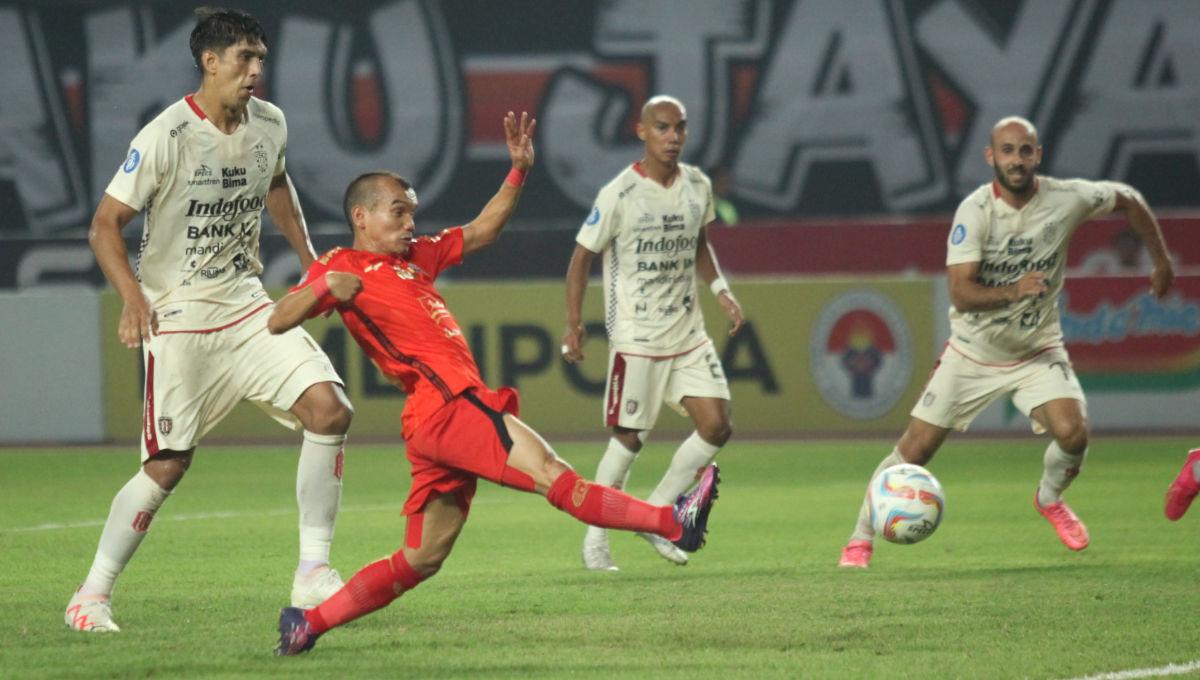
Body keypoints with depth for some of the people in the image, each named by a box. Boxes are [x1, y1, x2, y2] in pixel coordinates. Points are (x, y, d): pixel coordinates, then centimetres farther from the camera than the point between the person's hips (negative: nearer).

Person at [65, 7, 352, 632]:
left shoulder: (269, 124, 4)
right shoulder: (165, 137, -15)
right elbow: (105, 224, -11)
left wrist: (309, 259, 22)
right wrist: (132, 297, -24)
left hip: (247, 307, 6)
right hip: (177, 316, -6)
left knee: (329, 409, -12)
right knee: (167, 465, -8)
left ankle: (312, 574, -3)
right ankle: (92, 595, 8)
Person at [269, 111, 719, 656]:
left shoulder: (415, 257, 26)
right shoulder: (343, 266, 1)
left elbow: (481, 231, 31)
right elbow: (278, 322, -8)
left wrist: (519, 170, 20)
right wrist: (325, 287, -25)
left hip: (453, 417, 10)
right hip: (445, 404, -10)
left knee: (421, 559, 12)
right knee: (553, 476, -17)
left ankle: (309, 622, 15)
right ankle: (672, 523, -24)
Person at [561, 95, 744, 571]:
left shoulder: (698, 187, 4)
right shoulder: (619, 195, -13)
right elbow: (582, 256, -6)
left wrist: (720, 289, 5)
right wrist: (573, 326, -9)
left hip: (688, 332, 6)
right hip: (636, 336, -5)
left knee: (716, 426, -3)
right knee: (629, 437, -3)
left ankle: (656, 513, 12)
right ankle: (595, 536, 11)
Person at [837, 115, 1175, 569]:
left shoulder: (1067, 200, -14)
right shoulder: (975, 210, -20)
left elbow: (1128, 200, 7)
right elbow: (961, 294, -26)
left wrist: (1161, 262, 12)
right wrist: (1013, 291, -43)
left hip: (1038, 352, 1)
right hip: (974, 350, -1)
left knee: (1072, 433, -22)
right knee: (915, 449, -3)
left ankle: (1050, 498, 12)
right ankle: (861, 538, 17)